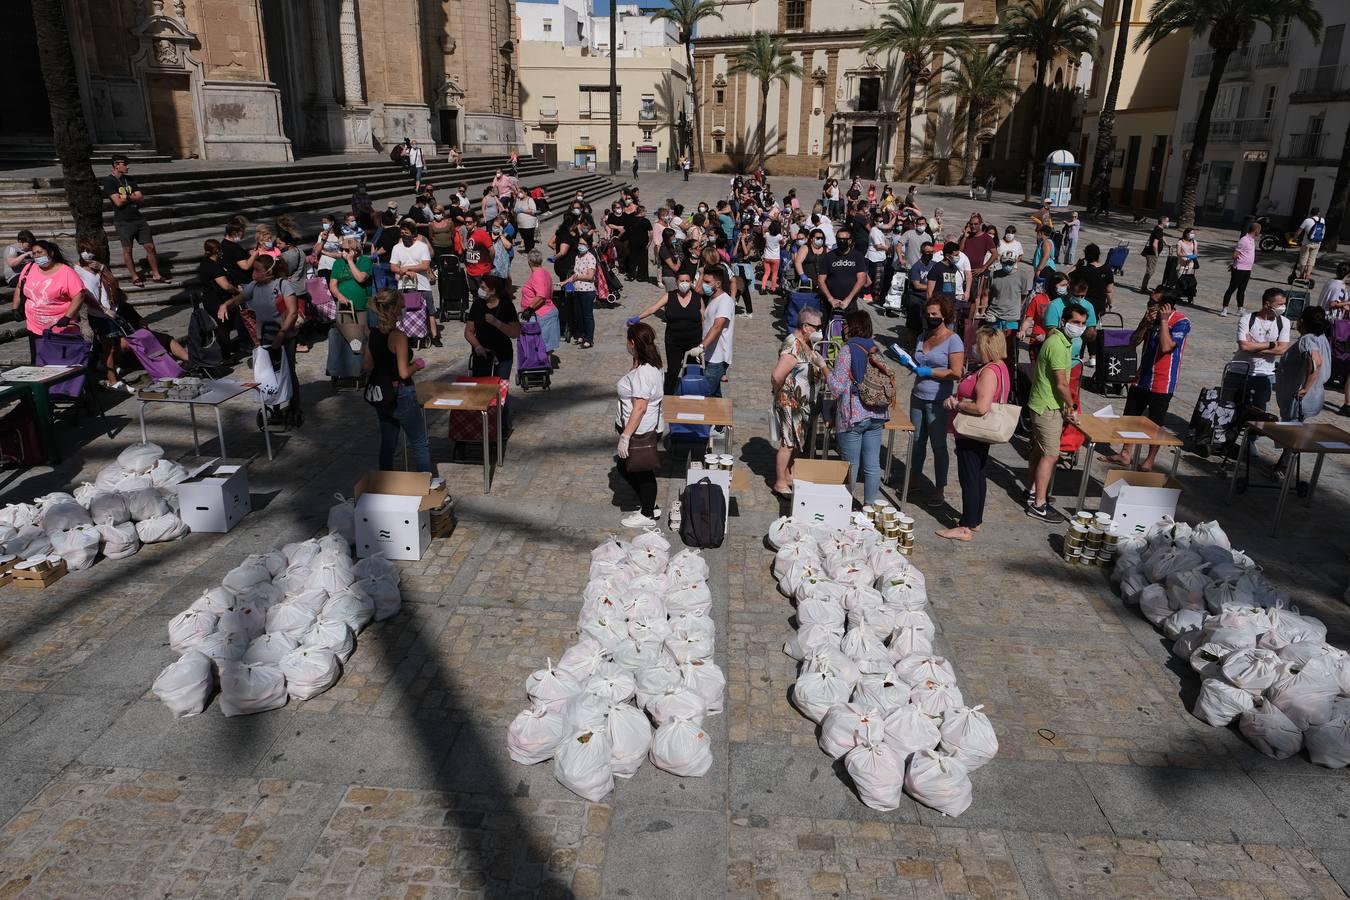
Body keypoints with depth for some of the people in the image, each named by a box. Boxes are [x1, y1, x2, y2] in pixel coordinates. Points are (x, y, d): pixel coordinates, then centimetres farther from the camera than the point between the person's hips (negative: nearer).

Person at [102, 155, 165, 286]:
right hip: (123, 221, -5)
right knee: (127, 250, 3)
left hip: (138, 218, 5)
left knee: (150, 246, 3)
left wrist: (127, 197, -10)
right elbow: (118, 202, -15)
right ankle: (135, 277, 12)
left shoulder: (130, 179, 13)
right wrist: (133, 197, -2)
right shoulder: (109, 181, -6)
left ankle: (156, 275, 10)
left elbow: (141, 198, 5)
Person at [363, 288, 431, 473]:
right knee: (420, 444, 6)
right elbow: (404, 373, -22)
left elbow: (367, 366, 8)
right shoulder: (398, 336, -21)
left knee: (387, 444, 18)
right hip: (400, 395, -7)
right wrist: (417, 364, -4)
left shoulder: (373, 333, 1)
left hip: (380, 395, 7)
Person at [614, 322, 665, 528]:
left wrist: (625, 436, -25)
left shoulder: (643, 373, -26)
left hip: (641, 432, -10)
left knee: (641, 471, 7)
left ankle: (648, 515, 25)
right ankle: (648, 506, 34)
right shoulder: (650, 365, 6)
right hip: (648, 429, 10)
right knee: (625, 468, 21)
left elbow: (640, 408, -28)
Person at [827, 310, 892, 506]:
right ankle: (870, 505, 19)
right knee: (872, 464, 10)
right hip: (876, 415, 6)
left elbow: (838, 387, -14)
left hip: (852, 416, -6)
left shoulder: (847, 350, -11)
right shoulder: (875, 349, 7)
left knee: (851, 466, 4)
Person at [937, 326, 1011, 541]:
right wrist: (956, 399, 0)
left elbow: (981, 407, -33)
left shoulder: (989, 372, -23)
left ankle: (966, 527, 5)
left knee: (969, 479, -2)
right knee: (977, 477, 18)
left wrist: (957, 404, -17)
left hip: (972, 435, -10)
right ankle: (975, 520, 30)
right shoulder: (998, 367, 9)